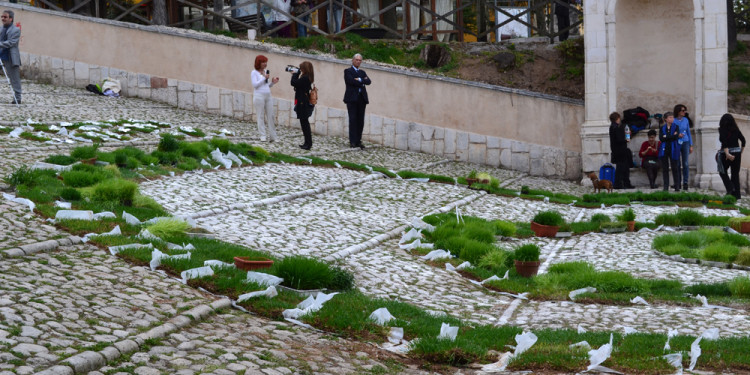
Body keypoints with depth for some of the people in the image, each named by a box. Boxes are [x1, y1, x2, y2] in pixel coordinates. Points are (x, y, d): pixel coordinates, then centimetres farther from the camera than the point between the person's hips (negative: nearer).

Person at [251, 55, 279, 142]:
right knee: (261, 116, -2)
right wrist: (264, 78, -14)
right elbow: (255, 84, -13)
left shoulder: (266, 72, 15)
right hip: (259, 96, -6)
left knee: (270, 116, 3)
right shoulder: (254, 73, -2)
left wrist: (273, 82, 3)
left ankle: (272, 136, 6)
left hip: (268, 96, 6)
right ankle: (263, 136, 1)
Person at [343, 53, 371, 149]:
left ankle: (358, 141, 6)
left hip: (362, 98, 5)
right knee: (353, 120, -9)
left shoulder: (362, 72, 22)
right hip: (352, 98, -5)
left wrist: (359, 80, -8)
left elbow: (368, 81, 5)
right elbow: (351, 81, -12)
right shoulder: (348, 71, 5)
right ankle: (352, 141, -8)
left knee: (360, 121, 3)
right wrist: (363, 81, -3)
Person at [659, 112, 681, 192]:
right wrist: (672, 136, -8)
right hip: (664, 149, 2)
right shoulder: (662, 128, 9)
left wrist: (666, 136, -8)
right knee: (665, 168, 1)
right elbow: (661, 138, -6)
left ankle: (677, 186, 3)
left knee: (675, 168, -2)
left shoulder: (676, 127, 5)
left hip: (673, 149, -1)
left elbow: (676, 137, -11)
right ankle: (666, 186, 6)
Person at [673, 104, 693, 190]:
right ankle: (677, 183, 9)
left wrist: (691, 145, 10)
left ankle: (685, 183, 4)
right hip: (676, 144, -2)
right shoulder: (673, 121, -2)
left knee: (685, 164, -1)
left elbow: (688, 133, 13)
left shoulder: (686, 120, 7)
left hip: (685, 143, 2)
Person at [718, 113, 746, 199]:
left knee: (723, 172, 15)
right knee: (735, 174, 10)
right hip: (737, 152, 4)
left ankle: (730, 188, -3)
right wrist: (741, 152, 11)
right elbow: (743, 140, 3)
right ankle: (736, 194, 10)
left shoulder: (722, 130, -7)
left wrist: (727, 154, -25)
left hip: (726, 153, -4)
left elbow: (724, 142, -19)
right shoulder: (736, 130, 5)